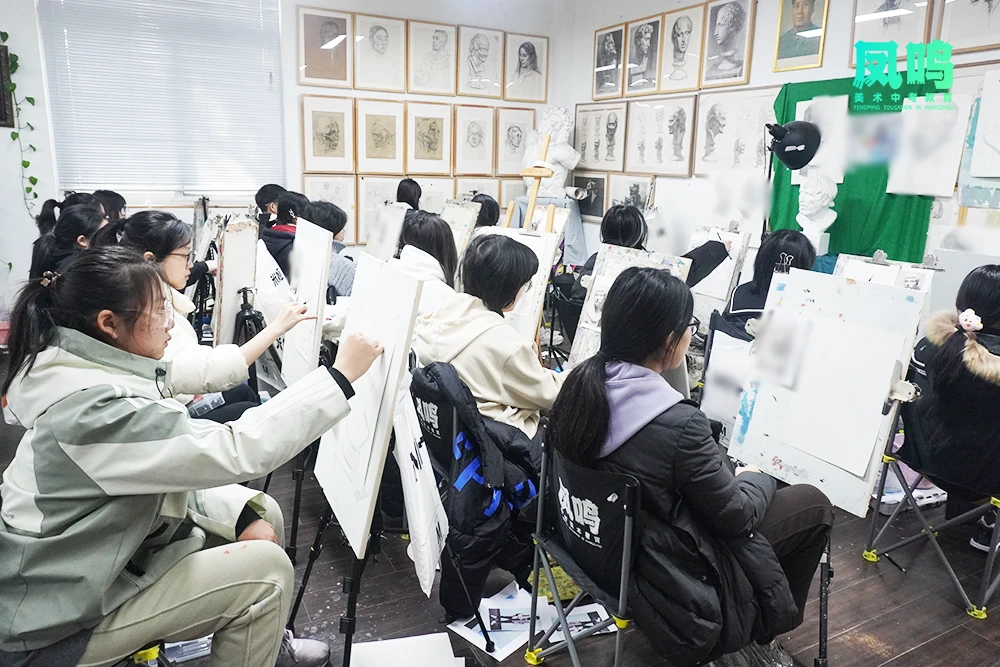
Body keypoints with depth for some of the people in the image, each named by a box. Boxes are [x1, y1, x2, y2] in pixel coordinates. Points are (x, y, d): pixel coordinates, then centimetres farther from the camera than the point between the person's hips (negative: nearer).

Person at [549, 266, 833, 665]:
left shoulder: (582, 381, -12)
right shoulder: (678, 425, -33)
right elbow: (738, 515, -17)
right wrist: (757, 479, 5)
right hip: (673, 578, -7)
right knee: (813, 505, 8)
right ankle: (773, 619, 30)